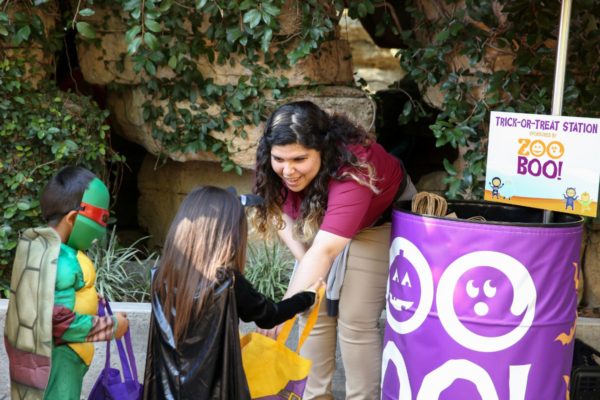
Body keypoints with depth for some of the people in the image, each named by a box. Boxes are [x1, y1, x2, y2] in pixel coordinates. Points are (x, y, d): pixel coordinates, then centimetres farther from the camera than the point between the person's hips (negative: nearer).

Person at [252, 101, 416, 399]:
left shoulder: (352, 170, -42)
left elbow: (324, 252, -49)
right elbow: (278, 209, -6)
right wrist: (303, 260, -19)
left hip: (382, 218, -5)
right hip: (321, 219, 6)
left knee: (355, 319, -11)